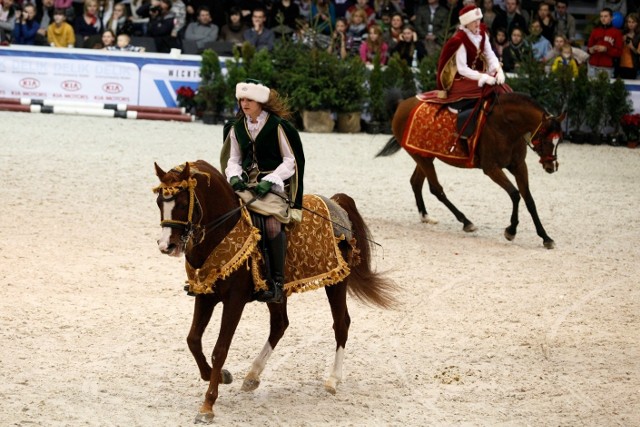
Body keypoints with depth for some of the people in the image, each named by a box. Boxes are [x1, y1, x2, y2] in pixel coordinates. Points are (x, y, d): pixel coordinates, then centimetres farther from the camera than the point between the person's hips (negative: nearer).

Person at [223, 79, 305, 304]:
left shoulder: (278, 126, -5)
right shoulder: (236, 128, 12)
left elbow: (291, 161, -4)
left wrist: (269, 181, -16)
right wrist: (234, 176, -6)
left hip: (275, 184, -6)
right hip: (245, 184, 6)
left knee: (272, 222, -33)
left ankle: (277, 282, -29)